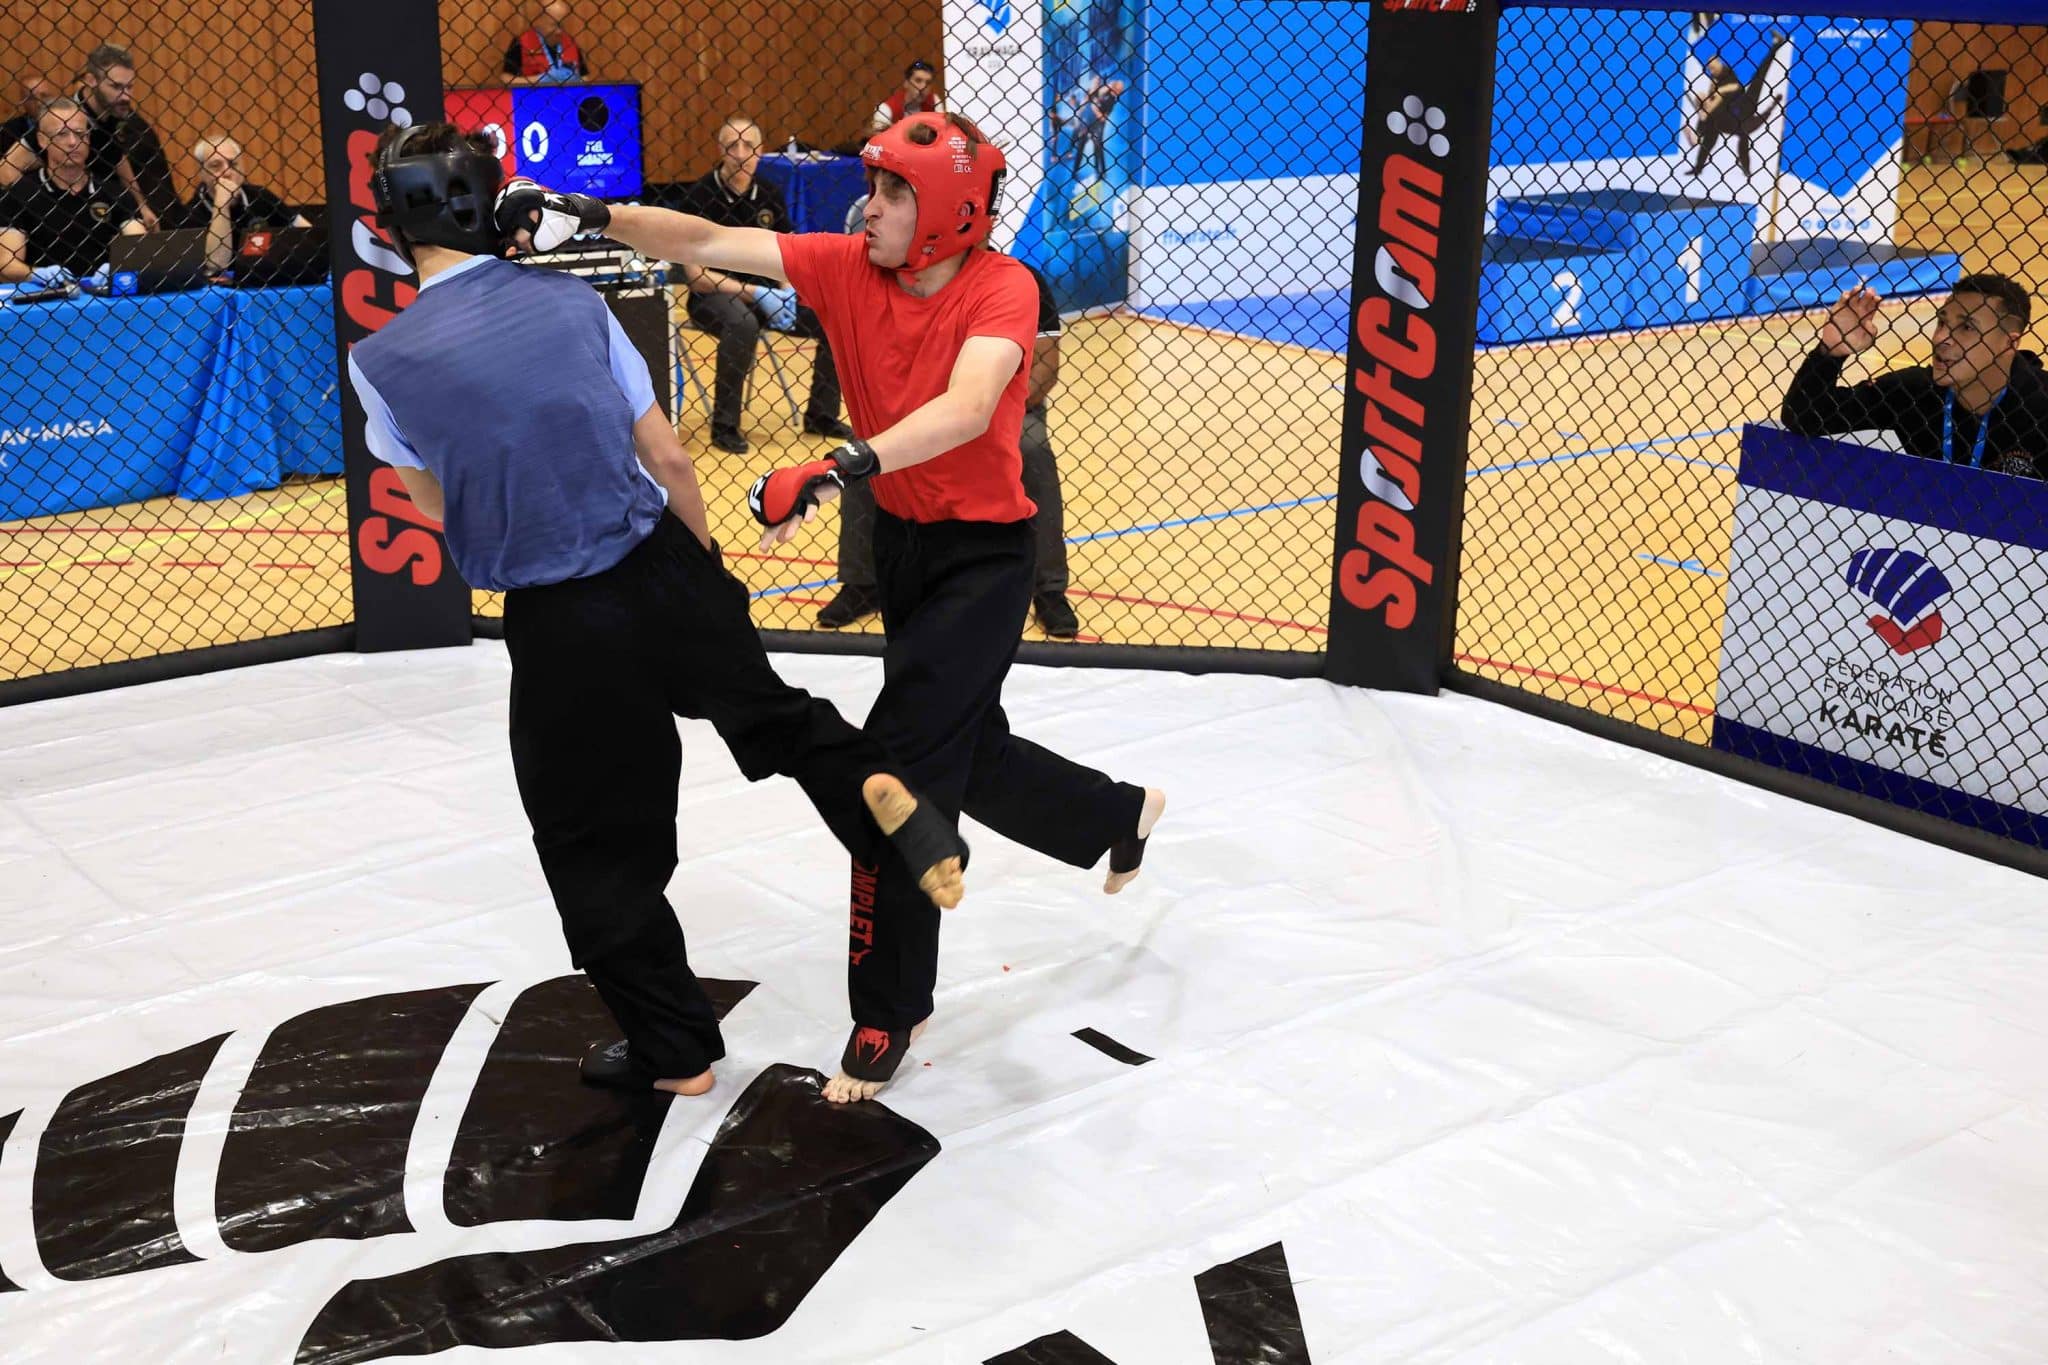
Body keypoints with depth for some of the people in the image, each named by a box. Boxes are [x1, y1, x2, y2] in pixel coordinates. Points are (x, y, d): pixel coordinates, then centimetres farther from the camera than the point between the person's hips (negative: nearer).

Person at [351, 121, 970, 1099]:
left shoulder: (382, 362, -7)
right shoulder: (572, 300, 0)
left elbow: (436, 502, 6)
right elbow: (668, 459, 3)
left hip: (558, 624, -3)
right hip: (666, 569, 3)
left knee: (597, 848, 13)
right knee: (765, 708, 28)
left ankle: (673, 1047, 26)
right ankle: (868, 784, -2)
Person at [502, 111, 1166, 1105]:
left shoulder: (1000, 289, -21)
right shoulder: (847, 267, -6)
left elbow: (966, 409, -39)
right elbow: (710, 243, -14)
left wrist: (842, 465, -52)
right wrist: (590, 218, -28)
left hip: (982, 554, -7)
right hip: (899, 538, 7)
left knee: (896, 767, -12)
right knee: (971, 756, 21)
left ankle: (888, 1017, 2)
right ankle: (1122, 812, 51)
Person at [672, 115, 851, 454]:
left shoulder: (769, 194, 4)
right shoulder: (699, 197, -12)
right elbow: (697, 275, -14)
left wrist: (785, 293, -11)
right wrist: (754, 294, -22)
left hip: (764, 291, 5)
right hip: (712, 296, -5)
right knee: (742, 324, -39)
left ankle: (822, 414, 5)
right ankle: (724, 424, -21)